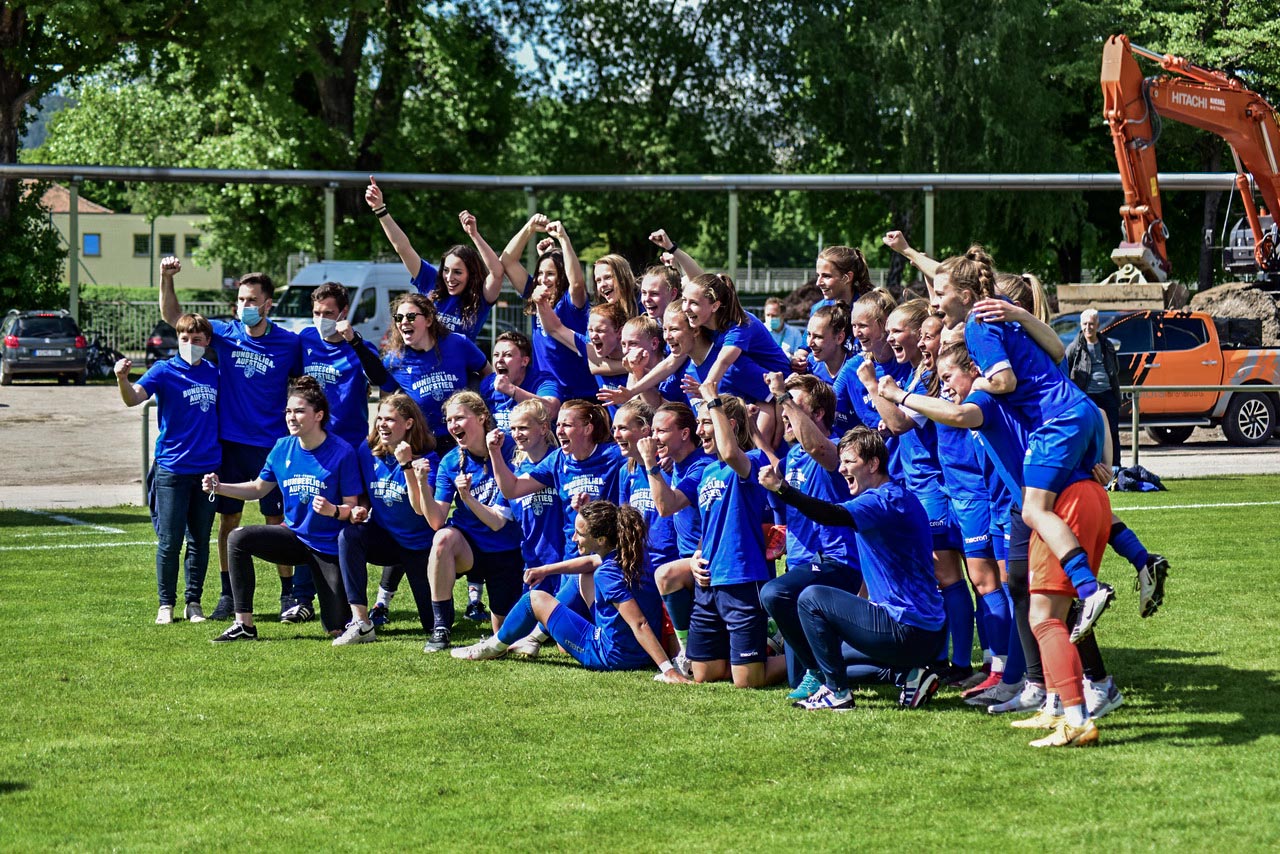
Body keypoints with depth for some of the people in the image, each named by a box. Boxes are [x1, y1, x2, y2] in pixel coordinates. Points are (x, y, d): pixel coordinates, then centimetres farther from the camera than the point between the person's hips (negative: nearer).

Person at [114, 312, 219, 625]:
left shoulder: (213, 373, 8)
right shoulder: (164, 371, -5)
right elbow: (133, 398, -21)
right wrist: (122, 379, -41)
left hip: (208, 467, 4)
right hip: (172, 469, -4)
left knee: (200, 540, 9)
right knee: (170, 541, -1)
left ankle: (193, 602, 17)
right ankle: (166, 604, 9)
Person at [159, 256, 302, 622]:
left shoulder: (289, 344, -3)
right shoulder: (225, 334, 1)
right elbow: (173, 317, 4)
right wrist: (167, 279, -10)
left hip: (271, 445, -2)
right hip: (229, 441, 2)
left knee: (277, 520, 2)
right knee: (228, 520, 7)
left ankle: (288, 594, 10)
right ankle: (228, 596, 14)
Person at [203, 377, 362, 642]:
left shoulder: (342, 453, -17)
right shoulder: (283, 449, -3)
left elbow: (352, 507, -14)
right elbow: (259, 488, 11)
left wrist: (334, 511, -36)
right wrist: (219, 488, -2)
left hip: (330, 548, -4)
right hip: (295, 537, 4)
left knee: (336, 628, -6)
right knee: (239, 538, -20)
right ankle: (244, 625, -16)